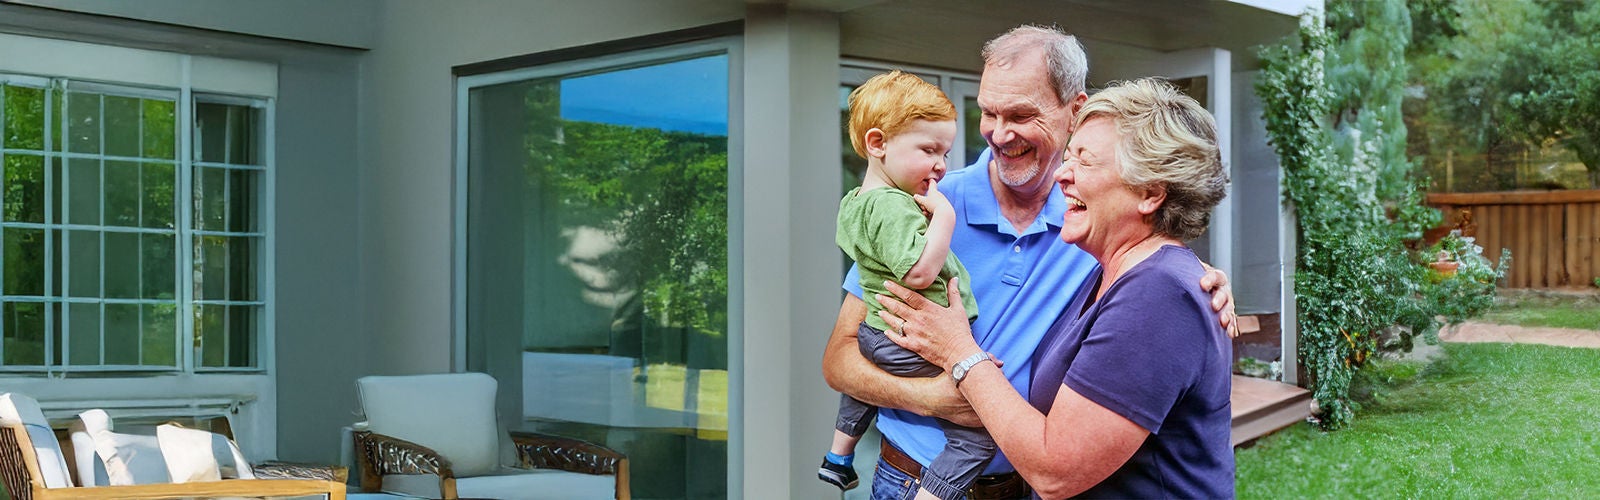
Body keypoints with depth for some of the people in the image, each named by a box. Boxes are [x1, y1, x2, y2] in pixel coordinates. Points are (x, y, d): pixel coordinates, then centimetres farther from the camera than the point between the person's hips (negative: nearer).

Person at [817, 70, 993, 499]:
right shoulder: (893, 207, -21)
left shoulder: (854, 202, 10)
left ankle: (839, 459, 56)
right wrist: (943, 217, -21)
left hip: (873, 332, 11)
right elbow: (919, 273, -31)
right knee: (979, 434, -12)